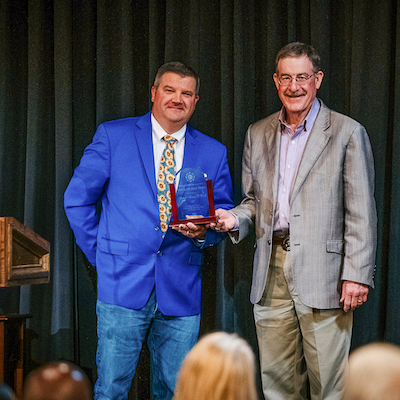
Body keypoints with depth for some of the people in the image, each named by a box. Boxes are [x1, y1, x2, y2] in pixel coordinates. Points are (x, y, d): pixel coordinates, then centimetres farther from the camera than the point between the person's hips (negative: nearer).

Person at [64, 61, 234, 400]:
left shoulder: (213, 152, 10)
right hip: (124, 283, -2)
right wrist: (100, 253, 2)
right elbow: (77, 198, 7)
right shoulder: (112, 136, 3)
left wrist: (204, 232, -10)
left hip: (182, 292, 3)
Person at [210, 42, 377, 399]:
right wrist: (235, 219, -1)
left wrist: (357, 275, -10)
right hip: (271, 272, 5)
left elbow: (361, 213, -4)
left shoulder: (347, 133, -1)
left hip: (322, 272, -4)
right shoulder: (258, 133, 14)